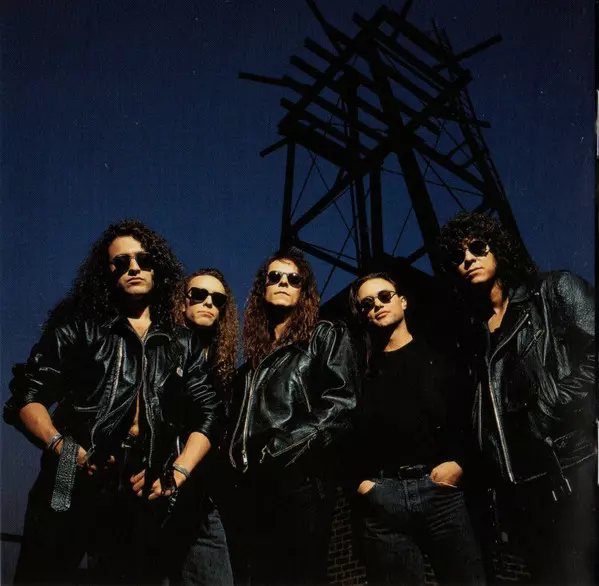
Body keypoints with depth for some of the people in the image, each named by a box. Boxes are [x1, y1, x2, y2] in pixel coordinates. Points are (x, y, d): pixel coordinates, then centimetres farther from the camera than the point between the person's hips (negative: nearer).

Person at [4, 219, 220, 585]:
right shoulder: (79, 328, 8)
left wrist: (177, 474, -5)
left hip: (146, 496, 2)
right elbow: (28, 397, 1)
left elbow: (207, 416, 9)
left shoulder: (184, 345, 14)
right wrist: (60, 446, -15)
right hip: (72, 487, -1)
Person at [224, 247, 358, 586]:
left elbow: (340, 404, -8)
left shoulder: (327, 336, 7)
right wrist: (238, 461, 6)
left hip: (301, 480, -6)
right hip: (251, 484, 6)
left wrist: (280, 449, -14)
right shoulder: (256, 349, 24)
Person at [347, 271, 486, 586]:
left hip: (440, 488, -1)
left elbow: (472, 412, 5)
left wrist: (459, 461, -7)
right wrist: (358, 480, 0)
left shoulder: (439, 354, 10)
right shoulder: (360, 369, 13)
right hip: (380, 497, 1)